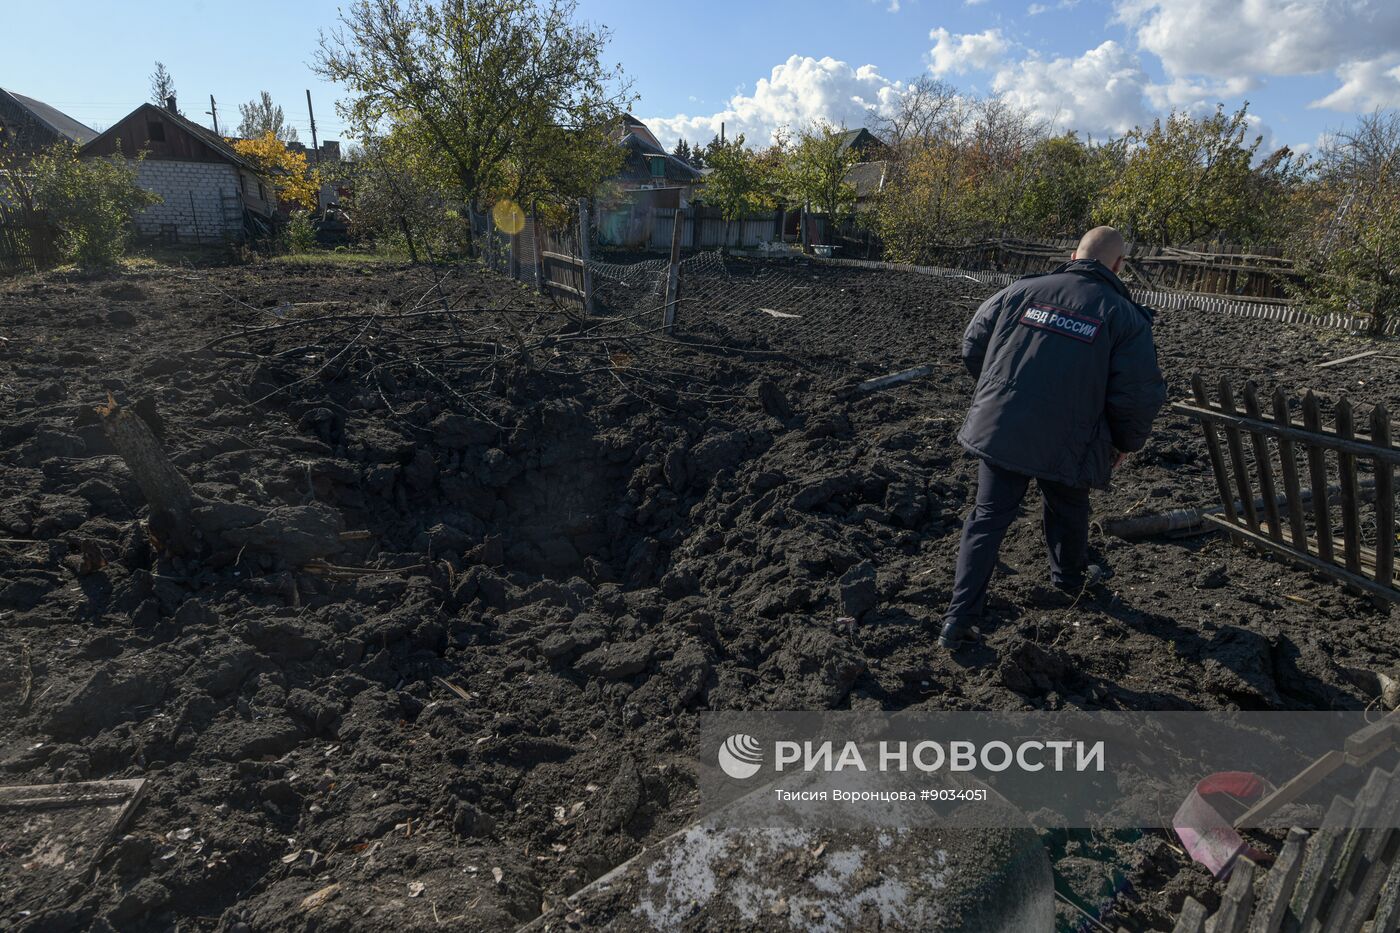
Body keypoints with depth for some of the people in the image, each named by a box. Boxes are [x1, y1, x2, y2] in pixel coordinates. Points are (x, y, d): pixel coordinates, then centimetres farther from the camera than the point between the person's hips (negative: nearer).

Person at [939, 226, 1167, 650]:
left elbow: (972, 346, 8)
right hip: (1067, 446, -1)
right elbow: (1139, 395, -7)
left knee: (987, 519, 10)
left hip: (998, 431, 2)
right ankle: (1070, 580, 51)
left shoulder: (1022, 290, 0)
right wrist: (1126, 442, 12)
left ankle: (959, 619, 9)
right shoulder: (1125, 316, -5)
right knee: (1068, 515, 25)